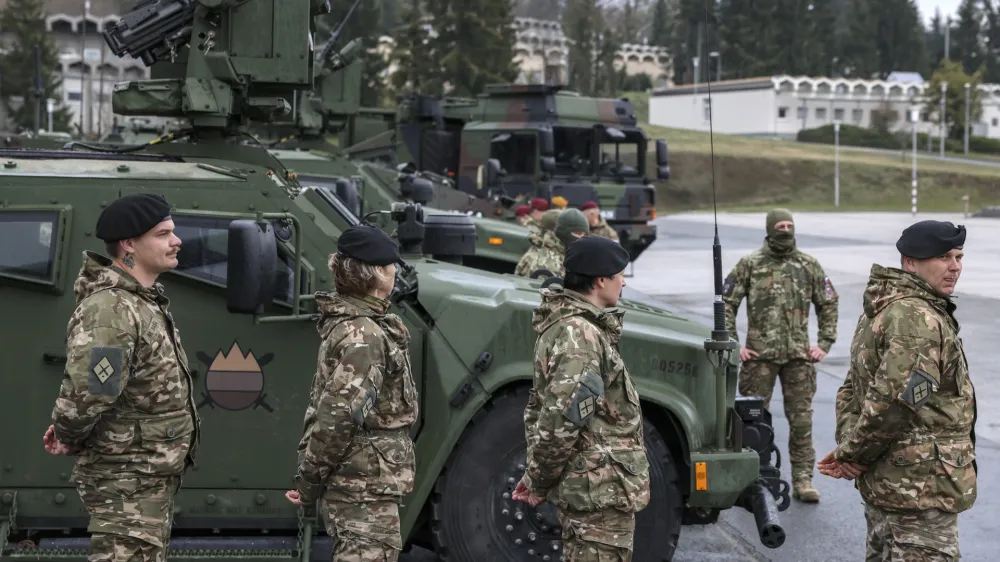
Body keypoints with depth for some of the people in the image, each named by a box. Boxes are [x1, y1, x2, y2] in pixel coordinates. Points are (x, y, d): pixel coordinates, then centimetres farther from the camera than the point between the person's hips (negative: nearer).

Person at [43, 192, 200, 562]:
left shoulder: (145, 300, 11)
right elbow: (87, 394, -30)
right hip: (127, 480, -10)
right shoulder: (112, 310, -23)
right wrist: (68, 439, -12)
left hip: (154, 476, 10)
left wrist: (66, 431, 11)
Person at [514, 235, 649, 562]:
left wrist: (537, 477, 14)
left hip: (583, 484, 10)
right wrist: (539, 483, -13)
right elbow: (561, 419, -26)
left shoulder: (562, 325, 12)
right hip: (601, 489, -10)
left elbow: (538, 407, 17)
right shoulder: (580, 336, -21)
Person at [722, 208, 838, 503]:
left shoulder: (809, 265, 6)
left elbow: (829, 304, 14)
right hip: (759, 355, -1)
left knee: (801, 420, 2)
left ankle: (803, 480, 10)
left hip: (799, 355, 2)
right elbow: (727, 303, 3)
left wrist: (824, 343, 6)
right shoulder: (750, 264, 0)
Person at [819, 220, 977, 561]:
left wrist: (848, 451, 5)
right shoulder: (919, 319, -20)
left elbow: (852, 389, 18)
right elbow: (896, 401, -27)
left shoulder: (879, 312, 15)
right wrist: (855, 455, -14)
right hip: (921, 489, -11)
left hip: (883, 481, 11)